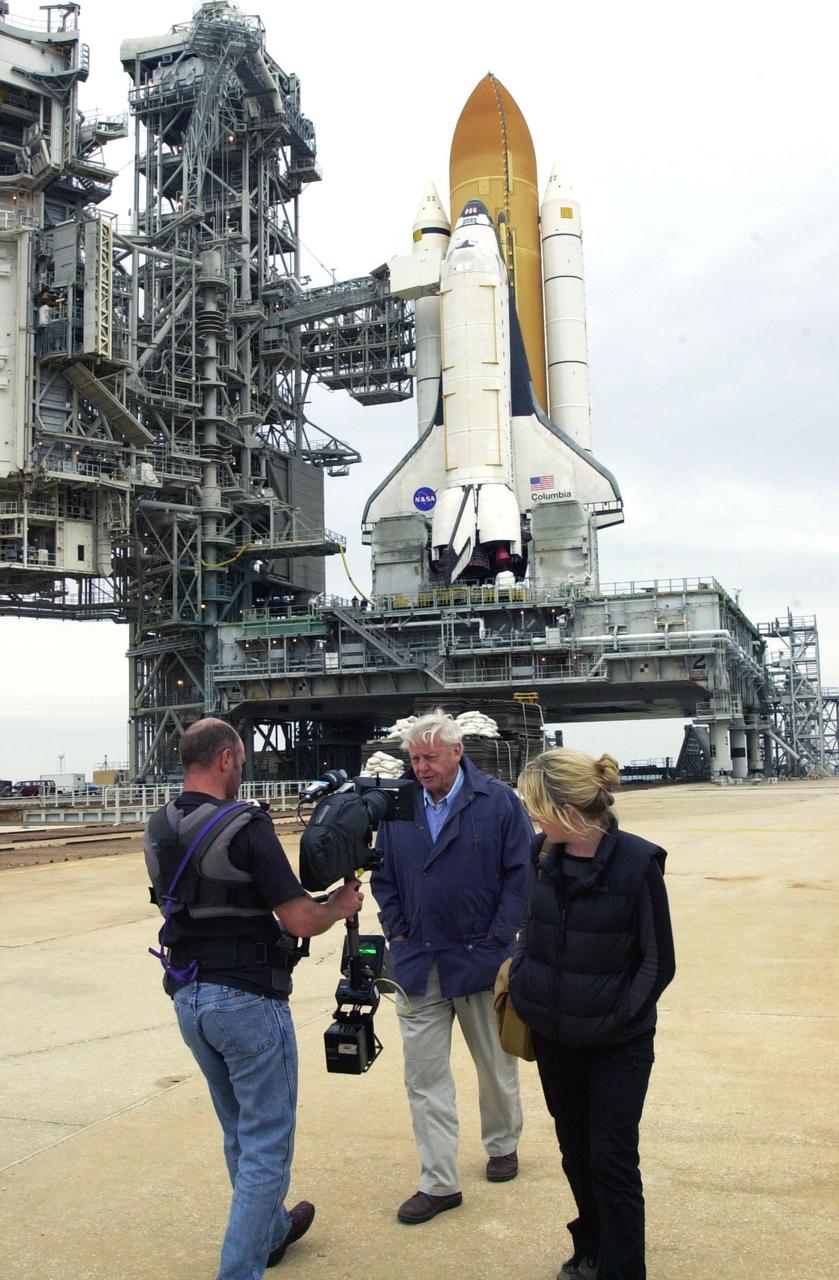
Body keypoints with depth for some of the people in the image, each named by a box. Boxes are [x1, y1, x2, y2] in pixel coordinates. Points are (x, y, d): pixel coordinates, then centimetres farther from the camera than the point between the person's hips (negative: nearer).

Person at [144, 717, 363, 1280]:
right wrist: (340, 906, 3)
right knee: (266, 1143, 5)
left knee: (240, 1132, 25)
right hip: (247, 1000, -8)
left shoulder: (159, 831, 3)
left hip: (188, 997, 8)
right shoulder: (245, 827, -19)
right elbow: (301, 921, -19)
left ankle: (271, 1229, 43)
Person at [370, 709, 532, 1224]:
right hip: (418, 963, 2)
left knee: (497, 1066, 16)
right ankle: (440, 1183, 13)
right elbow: (384, 876, 10)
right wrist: (397, 932, 1)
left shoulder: (498, 800, -8)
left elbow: (521, 872, -7)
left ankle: (503, 1145, 41)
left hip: (482, 959, -2)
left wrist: (498, 939, -10)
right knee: (425, 1075, 3)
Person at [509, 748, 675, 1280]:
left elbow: (658, 963, -10)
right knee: (575, 1151, 19)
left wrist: (615, 1017, -12)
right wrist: (520, 983, 2)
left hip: (617, 1043, -5)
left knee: (613, 1161, 2)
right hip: (554, 1034, 5)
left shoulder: (638, 861, -19)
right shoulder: (541, 853, -7)